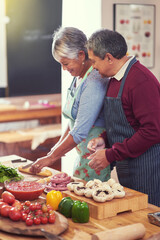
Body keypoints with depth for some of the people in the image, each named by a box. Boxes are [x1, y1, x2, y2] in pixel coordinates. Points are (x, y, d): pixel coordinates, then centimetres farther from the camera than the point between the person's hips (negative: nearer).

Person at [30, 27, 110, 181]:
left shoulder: (94, 82, -22)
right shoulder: (78, 77, 8)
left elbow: (80, 132, -23)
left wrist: (51, 158, -16)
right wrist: (59, 145, 9)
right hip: (83, 151, 9)